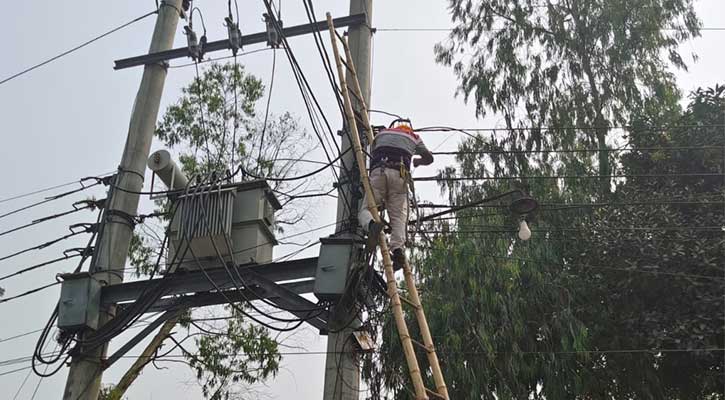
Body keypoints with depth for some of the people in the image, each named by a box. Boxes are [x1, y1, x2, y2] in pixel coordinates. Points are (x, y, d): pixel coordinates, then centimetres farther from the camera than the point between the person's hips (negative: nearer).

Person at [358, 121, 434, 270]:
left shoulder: (381, 133, 33)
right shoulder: (413, 137, 30)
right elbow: (429, 158, 27)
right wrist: (417, 161, 48)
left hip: (378, 172, 0)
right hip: (399, 175, 0)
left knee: (366, 209, -1)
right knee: (398, 216, -3)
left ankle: (372, 225, -36)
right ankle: (397, 248, -28)